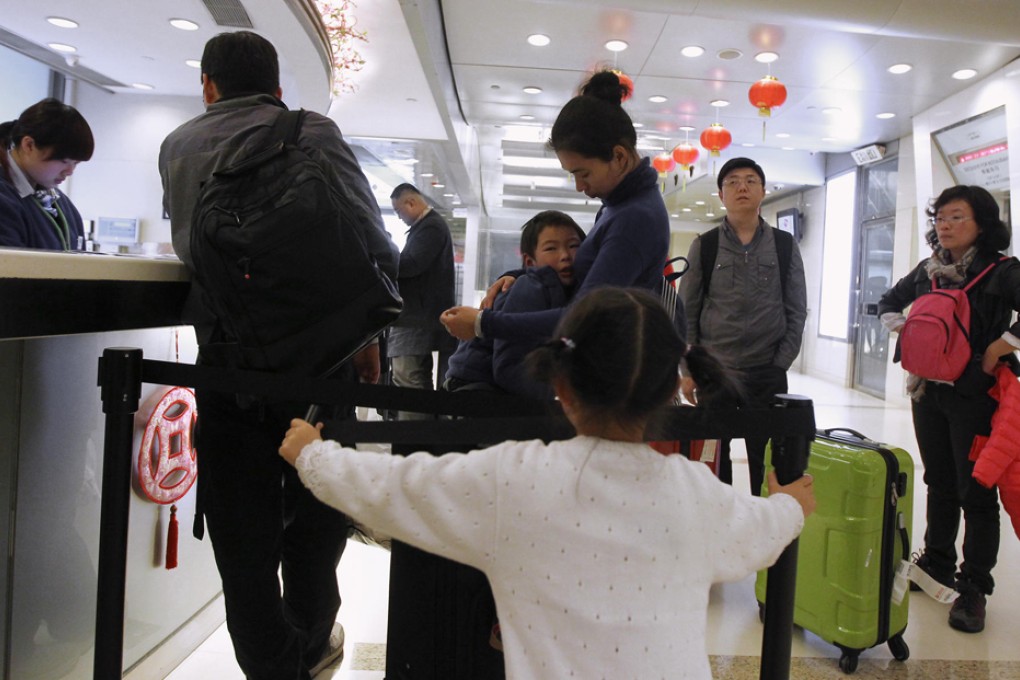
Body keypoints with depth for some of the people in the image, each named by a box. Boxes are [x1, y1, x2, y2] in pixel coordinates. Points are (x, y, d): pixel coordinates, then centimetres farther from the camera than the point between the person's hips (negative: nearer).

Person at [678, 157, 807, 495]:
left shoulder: (784, 246, 5)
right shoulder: (704, 246, 3)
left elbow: (796, 312, 5)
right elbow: (686, 313, 2)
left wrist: (780, 366, -3)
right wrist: (688, 371, -3)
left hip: (768, 376, 0)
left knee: (766, 464, 6)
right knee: (713, 460, 7)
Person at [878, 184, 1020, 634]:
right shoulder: (928, 270, 7)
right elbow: (889, 301, 21)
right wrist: (901, 329, 5)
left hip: (975, 395, -5)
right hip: (929, 391, 5)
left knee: (976, 491, 2)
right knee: (939, 482, 16)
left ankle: (974, 587, 13)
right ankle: (937, 563, 31)